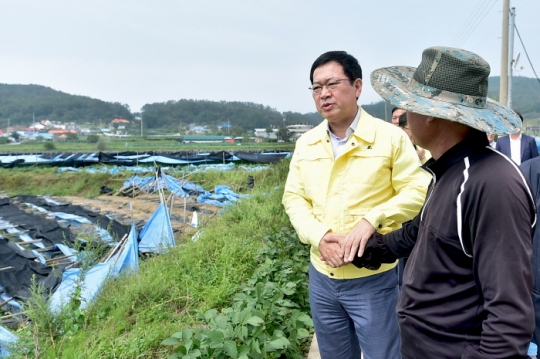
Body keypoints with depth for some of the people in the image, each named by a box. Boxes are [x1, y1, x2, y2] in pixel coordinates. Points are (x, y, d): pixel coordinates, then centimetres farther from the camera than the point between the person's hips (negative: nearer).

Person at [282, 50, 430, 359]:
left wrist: (373, 218, -23)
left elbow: (419, 191, -9)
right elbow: (293, 198, 4)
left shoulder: (390, 137, -9)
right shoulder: (306, 144, 4)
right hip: (322, 276, 5)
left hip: (374, 278, -4)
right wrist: (319, 237, -12)